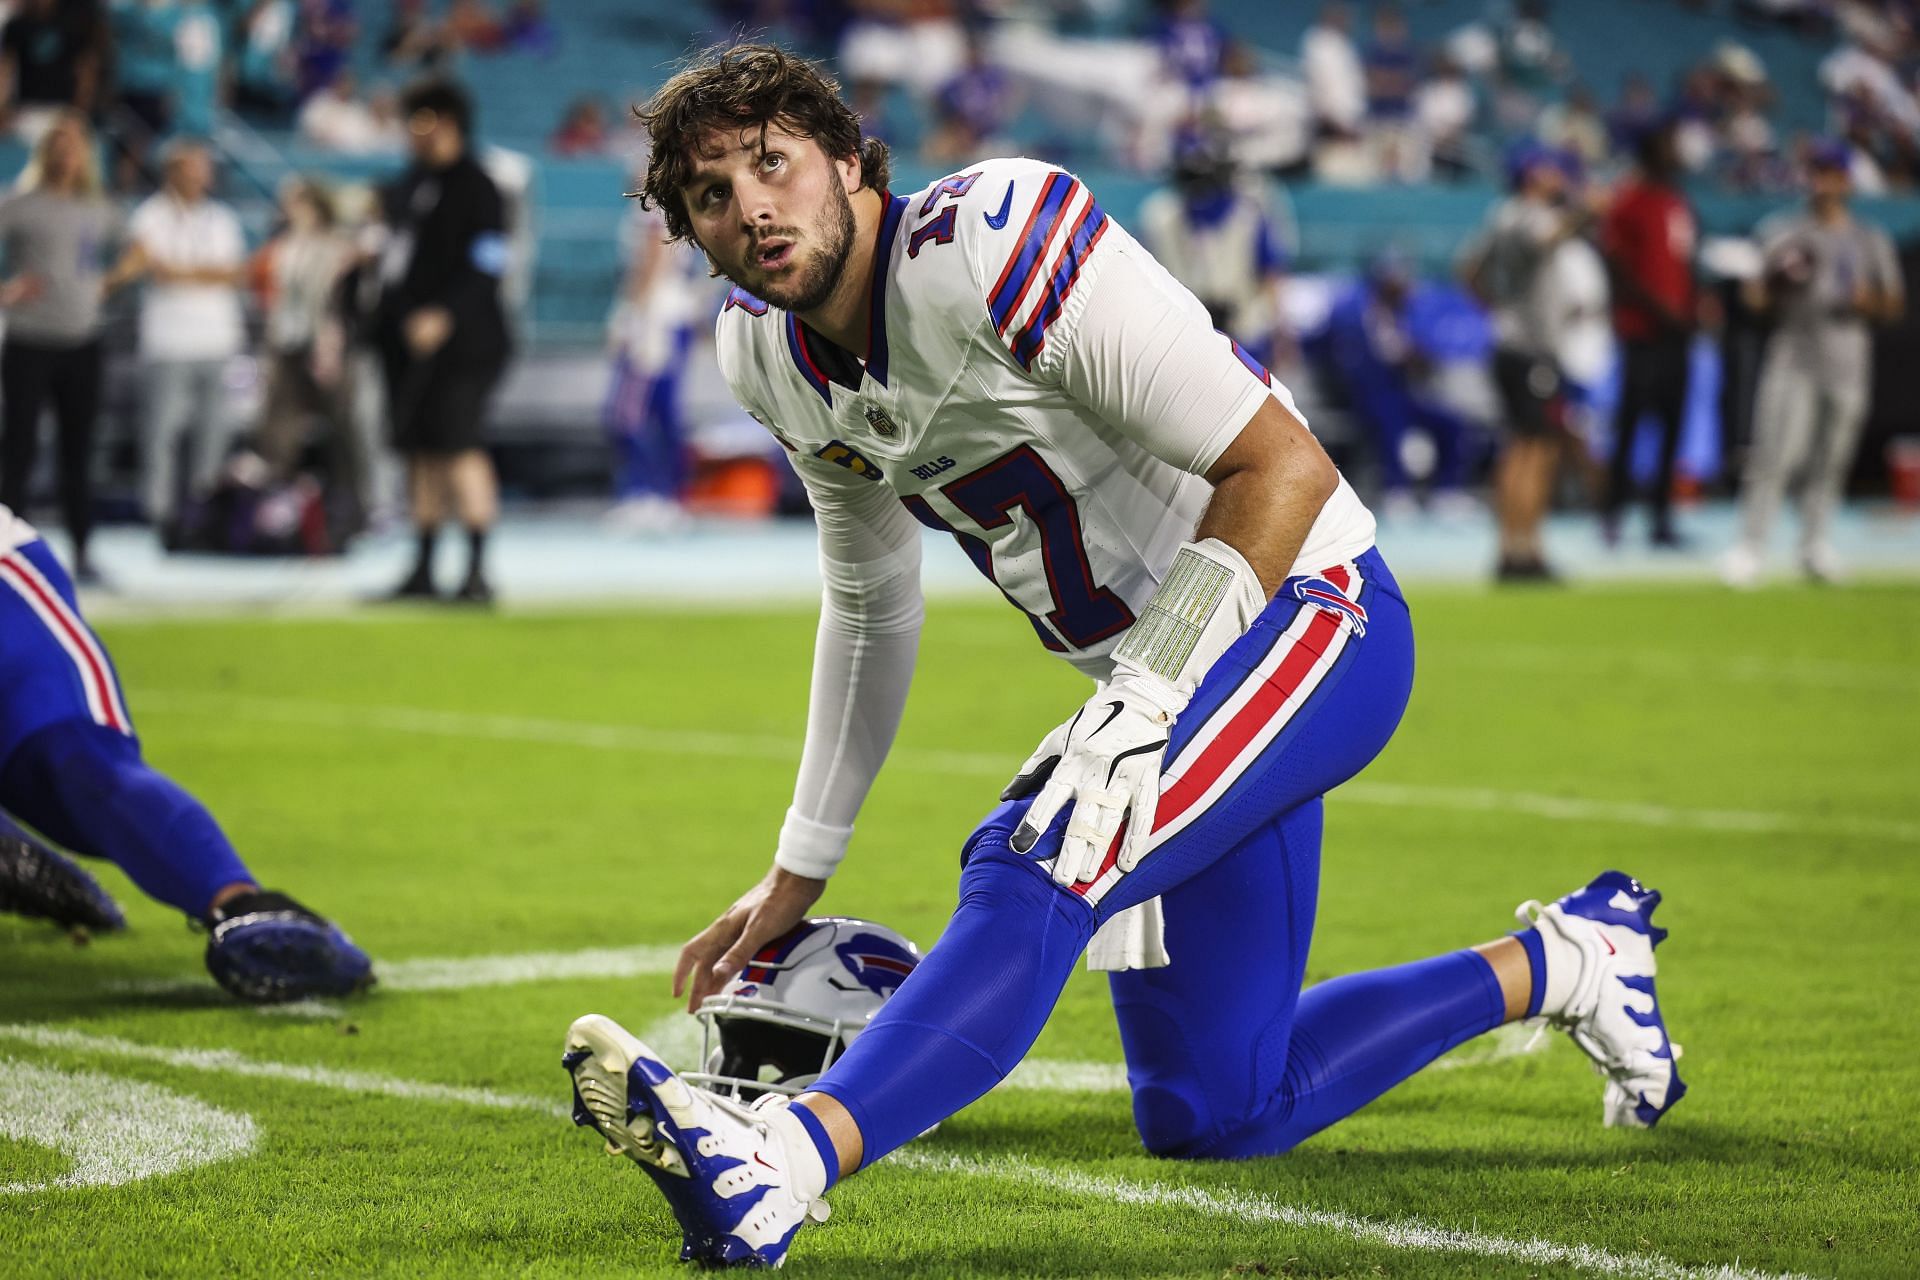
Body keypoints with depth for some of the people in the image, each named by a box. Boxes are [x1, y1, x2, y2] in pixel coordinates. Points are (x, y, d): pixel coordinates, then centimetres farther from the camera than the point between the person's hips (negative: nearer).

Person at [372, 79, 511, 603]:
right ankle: (423, 570, 18)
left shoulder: (474, 186, -9)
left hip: (459, 339, -9)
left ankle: (478, 572, -13)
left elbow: (486, 265, -17)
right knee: (420, 452, 11)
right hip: (408, 340, 9)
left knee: (459, 446, -13)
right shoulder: (412, 182, 17)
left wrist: (444, 314, -26)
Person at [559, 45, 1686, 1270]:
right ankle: (1560, 962, 28)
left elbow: (1284, 468, -25)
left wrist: (1144, 700, -29)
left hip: (1303, 610, -9)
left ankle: (772, 1163, -48)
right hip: (1164, 673, 9)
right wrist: (799, 873, 19)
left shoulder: (991, 242, -25)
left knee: (1036, 874, -33)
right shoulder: (772, 353, 1)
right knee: (1210, 1115, 12)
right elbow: (871, 612, 18)